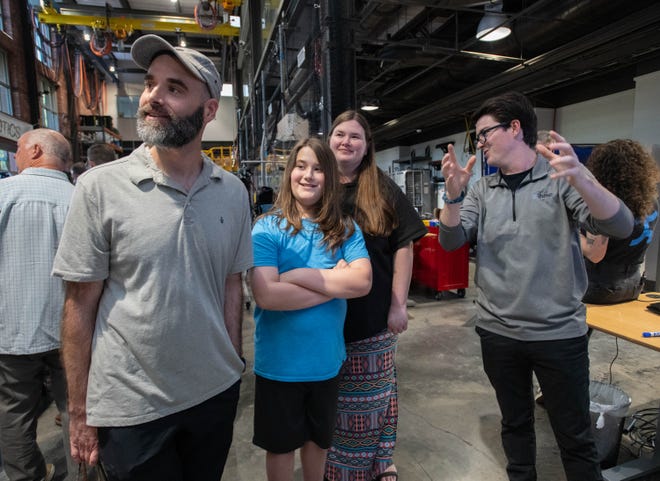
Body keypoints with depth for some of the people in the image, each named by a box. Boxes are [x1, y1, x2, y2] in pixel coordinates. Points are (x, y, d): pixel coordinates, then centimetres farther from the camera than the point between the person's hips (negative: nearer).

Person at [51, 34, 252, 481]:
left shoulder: (233, 192, -2)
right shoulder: (100, 187, -11)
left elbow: (232, 285, 4)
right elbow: (80, 306, -7)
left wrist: (233, 366, 5)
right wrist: (79, 413, -4)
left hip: (216, 393, 3)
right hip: (129, 408, -2)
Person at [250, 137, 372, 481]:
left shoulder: (346, 229, -3)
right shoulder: (268, 227, -12)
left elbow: (362, 282, -18)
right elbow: (266, 295, -23)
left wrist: (296, 275, -21)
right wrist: (335, 284, -18)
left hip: (326, 359, 3)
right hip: (279, 362, -2)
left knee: (318, 439, 26)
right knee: (281, 445, 20)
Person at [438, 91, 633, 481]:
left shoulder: (562, 176, -6)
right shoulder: (482, 189, 4)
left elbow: (621, 227, -17)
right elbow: (451, 241, -5)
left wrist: (580, 179, -35)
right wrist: (454, 195, -23)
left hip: (560, 333, -3)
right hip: (498, 332, 3)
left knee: (575, 436, 12)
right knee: (515, 423, 20)